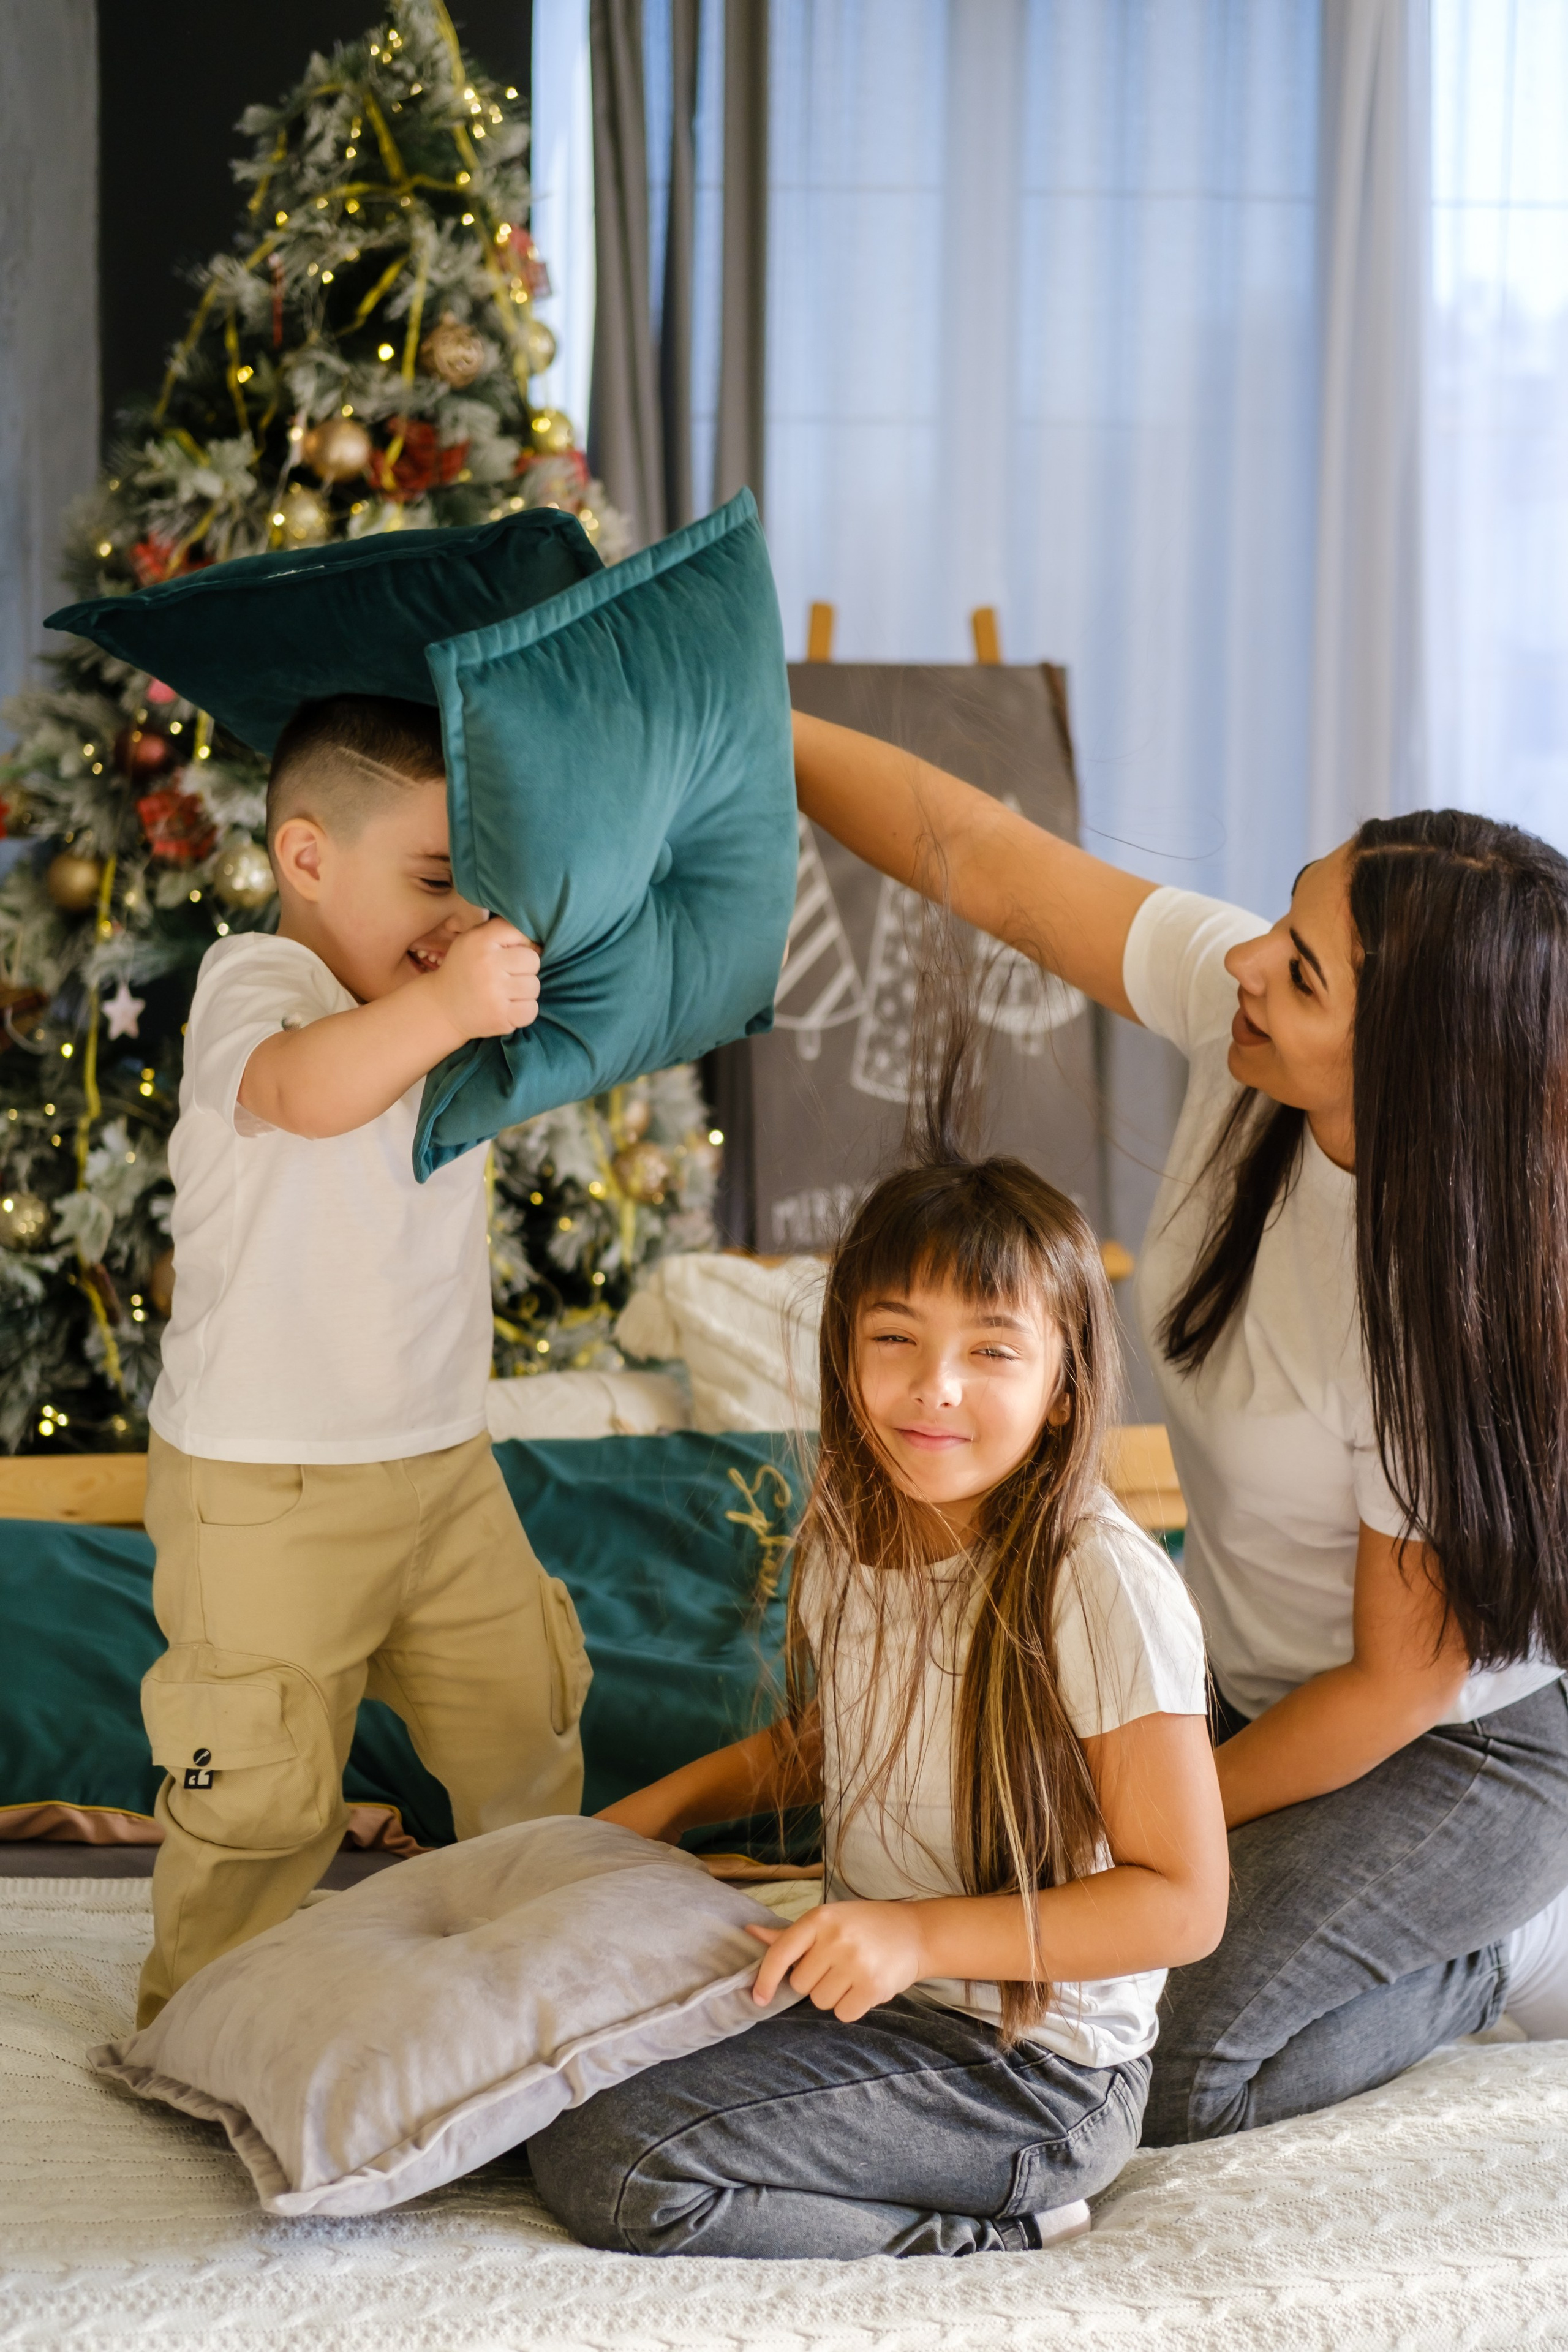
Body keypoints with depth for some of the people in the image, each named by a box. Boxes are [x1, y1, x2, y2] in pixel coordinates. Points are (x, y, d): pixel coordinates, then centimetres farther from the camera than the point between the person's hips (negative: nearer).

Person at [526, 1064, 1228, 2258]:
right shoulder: (850, 1539, 2)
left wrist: (920, 1933, -25)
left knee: (605, 2160, -20)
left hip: (1034, 2070, -8)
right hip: (876, 1994, 8)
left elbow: (1184, 1900, -20)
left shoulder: (1103, 1588, -21)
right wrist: (666, 1803, 8)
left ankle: (985, 2234, -7)